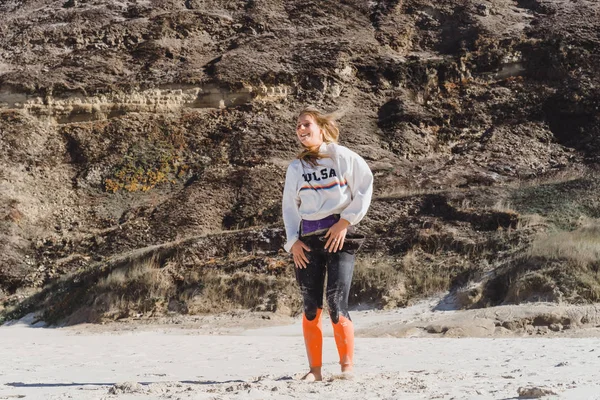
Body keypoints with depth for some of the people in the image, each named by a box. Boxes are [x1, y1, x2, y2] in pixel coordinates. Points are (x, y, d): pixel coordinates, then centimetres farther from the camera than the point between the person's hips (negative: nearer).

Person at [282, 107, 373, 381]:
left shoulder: (342, 157, 0)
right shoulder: (296, 168, 11)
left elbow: (365, 188, -1)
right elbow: (290, 205, 15)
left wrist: (346, 221, -9)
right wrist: (292, 240, 4)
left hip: (338, 235, -4)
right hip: (307, 239, 4)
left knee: (336, 304, -12)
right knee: (311, 307, 1)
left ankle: (347, 367, -4)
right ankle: (314, 370, 7)